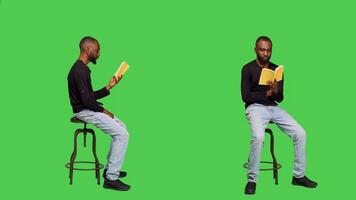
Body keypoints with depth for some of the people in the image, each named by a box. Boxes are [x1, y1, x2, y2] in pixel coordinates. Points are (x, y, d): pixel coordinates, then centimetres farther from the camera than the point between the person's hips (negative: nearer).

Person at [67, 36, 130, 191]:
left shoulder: (82, 69, 13)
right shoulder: (79, 71, -21)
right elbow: (87, 100, -25)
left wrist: (109, 86, 8)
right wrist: (103, 110, -11)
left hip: (89, 109, 11)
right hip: (85, 112, -11)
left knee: (121, 127, 15)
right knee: (122, 134, -15)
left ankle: (110, 168, 18)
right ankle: (111, 178, -13)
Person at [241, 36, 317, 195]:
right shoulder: (248, 69, -3)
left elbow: (280, 98, 7)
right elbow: (246, 97, -10)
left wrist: (276, 91, -16)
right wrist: (267, 94, -9)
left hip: (273, 108, 5)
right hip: (255, 107, -5)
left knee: (300, 133, -13)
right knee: (258, 136, -35)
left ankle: (298, 176, 0)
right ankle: (252, 180, -22)